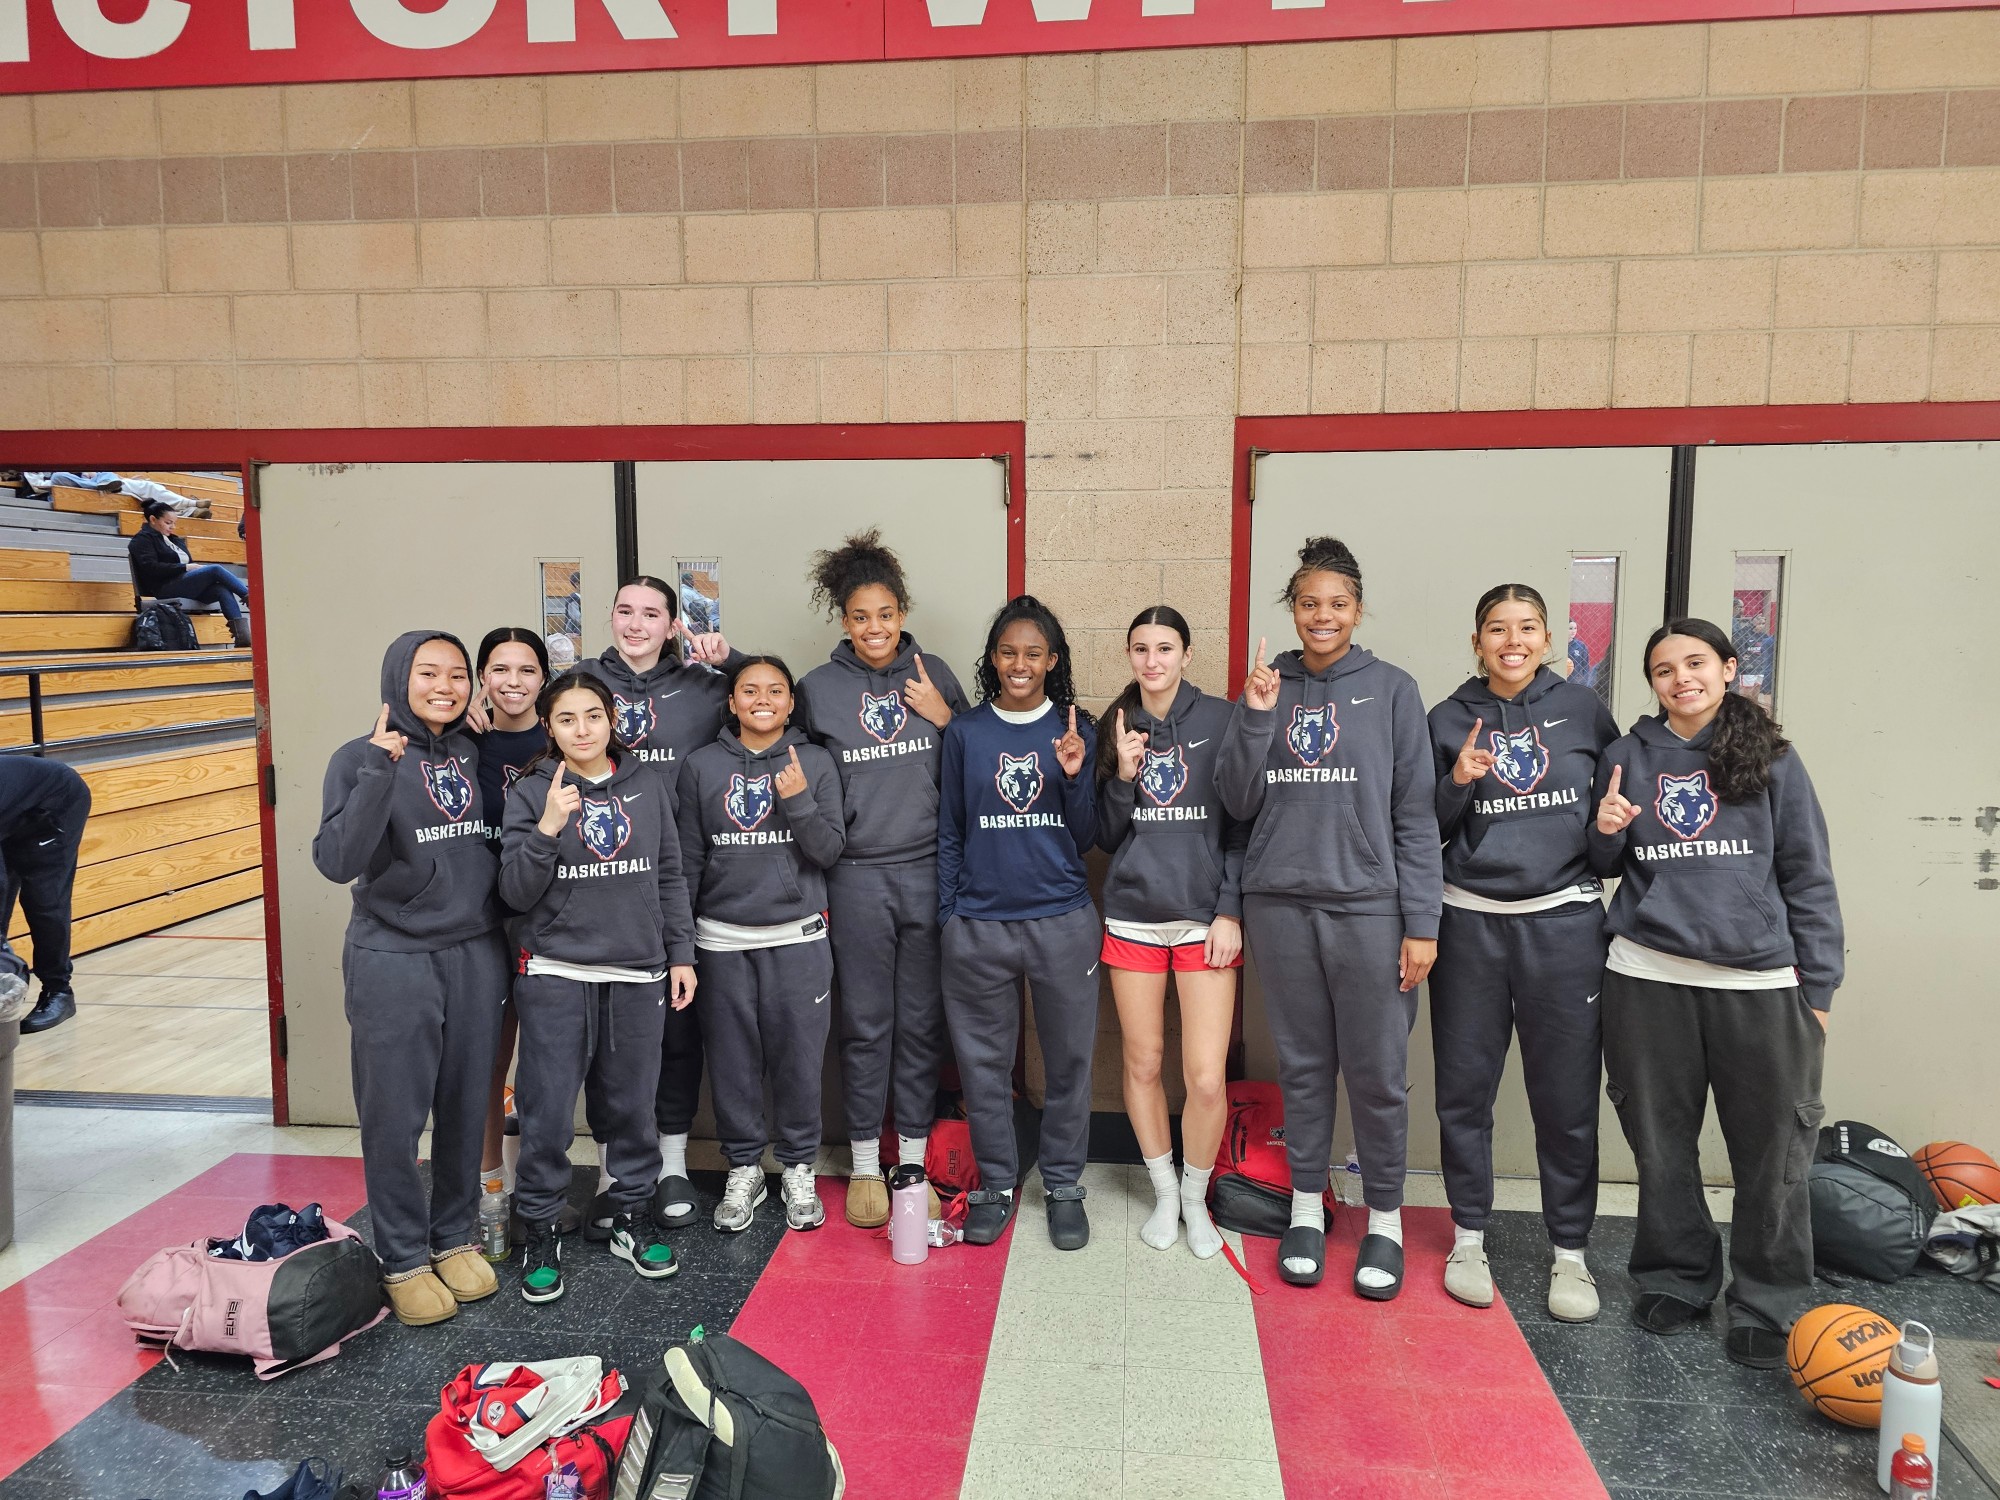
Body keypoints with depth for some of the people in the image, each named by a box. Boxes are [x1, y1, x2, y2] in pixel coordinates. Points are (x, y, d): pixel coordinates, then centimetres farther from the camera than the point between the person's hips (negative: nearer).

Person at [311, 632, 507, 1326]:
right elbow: (338, 861, -19)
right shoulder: (362, 759, -7)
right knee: (394, 1119, 2)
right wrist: (380, 771, -26)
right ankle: (404, 1260, 19)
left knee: (466, 1110, 11)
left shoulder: (480, 753, 6)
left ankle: (456, 1238, 29)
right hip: (392, 960, -4)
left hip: (476, 956, 4)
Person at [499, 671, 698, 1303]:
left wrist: (681, 953, 7)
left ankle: (633, 1217, 30)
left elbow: (670, 875, 10)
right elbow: (516, 892, -7)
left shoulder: (647, 782, 5)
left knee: (631, 1104, 12)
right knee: (548, 1112, 1)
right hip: (555, 976, -2)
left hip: (637, 976, 2)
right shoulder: (531, 793, -2)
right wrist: (547, 829, -21)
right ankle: (541, 1233, 20)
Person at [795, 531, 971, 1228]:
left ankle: (913, 1161, 24)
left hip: (929, 870, 1)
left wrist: (944, 719, -6)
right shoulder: (818, 687, 2)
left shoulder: (933, 674, 5)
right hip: (857, 877, -1)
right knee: (866, 1025, 6)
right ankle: (864, 1164, 22)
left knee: (922, 1022, 9)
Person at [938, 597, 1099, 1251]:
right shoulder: (964, 732, 3)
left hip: (1063, 923, 0)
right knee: (983, 1063, 10)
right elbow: (949, 832, 8)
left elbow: (1086, 839, 3)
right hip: (978, 926, 0)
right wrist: (947, 915, 4)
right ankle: (995, 1185, 27)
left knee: (1068, 1062, 10)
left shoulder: (1076, 731, 3)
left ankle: (1064, 1187, 27)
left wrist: (1075, 775, -14)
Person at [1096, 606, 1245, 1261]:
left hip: (1205, 918, -2)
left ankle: (1196, 1198, 21)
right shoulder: (1115, 727, 6)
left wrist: (1230, 911, -8)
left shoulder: (1221, 720, -2)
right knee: (1143, 1064, 10)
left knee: (1206, 1078, -5)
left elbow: (1242, 825, -1)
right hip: (1132, 917, 3)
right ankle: (1164, 1194, 30)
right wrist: (1122, 776, -10)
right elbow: (1105, 835, 7)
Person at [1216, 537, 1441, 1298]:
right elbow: (1238, 802, 5)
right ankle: (1307, 1207, 26)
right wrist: (1255, 717, -9)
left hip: (1369, 906, -2)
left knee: (1377, 1071, 4)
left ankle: (1385, 1219, 21)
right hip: (1281, 904, 2)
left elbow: (1416, 812, -1)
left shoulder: (1391, 689, 1)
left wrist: (1422, 921, -5)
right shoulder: (1269, 687, 7)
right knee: (1302, 1064, 12)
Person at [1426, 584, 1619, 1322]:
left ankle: (1570, 1252, 21)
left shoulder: (1581, 707, 4)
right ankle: (1469, 1239, 25)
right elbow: (1424, 831, 5)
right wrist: (1457, 783, -13)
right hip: (1470, 921, 1)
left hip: (1564, 919, 0)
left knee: (1567, 1095, 4)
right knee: (1464, 1088, 8)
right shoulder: (1449, 720, 4)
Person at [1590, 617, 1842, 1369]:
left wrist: (1817, 990, 1)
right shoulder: (1628, 757, 8)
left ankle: (1768, 1306, 19)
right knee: (1661, 1145, 12)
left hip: (1760, 982, -1)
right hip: (1648, 979, 2)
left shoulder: (1771, 759, 4)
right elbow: (1606, 867, 16)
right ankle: (1676, 1278, 29)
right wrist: (1606, 834, -7)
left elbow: (1809, 879, 5)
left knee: (1772, 1154, 3)